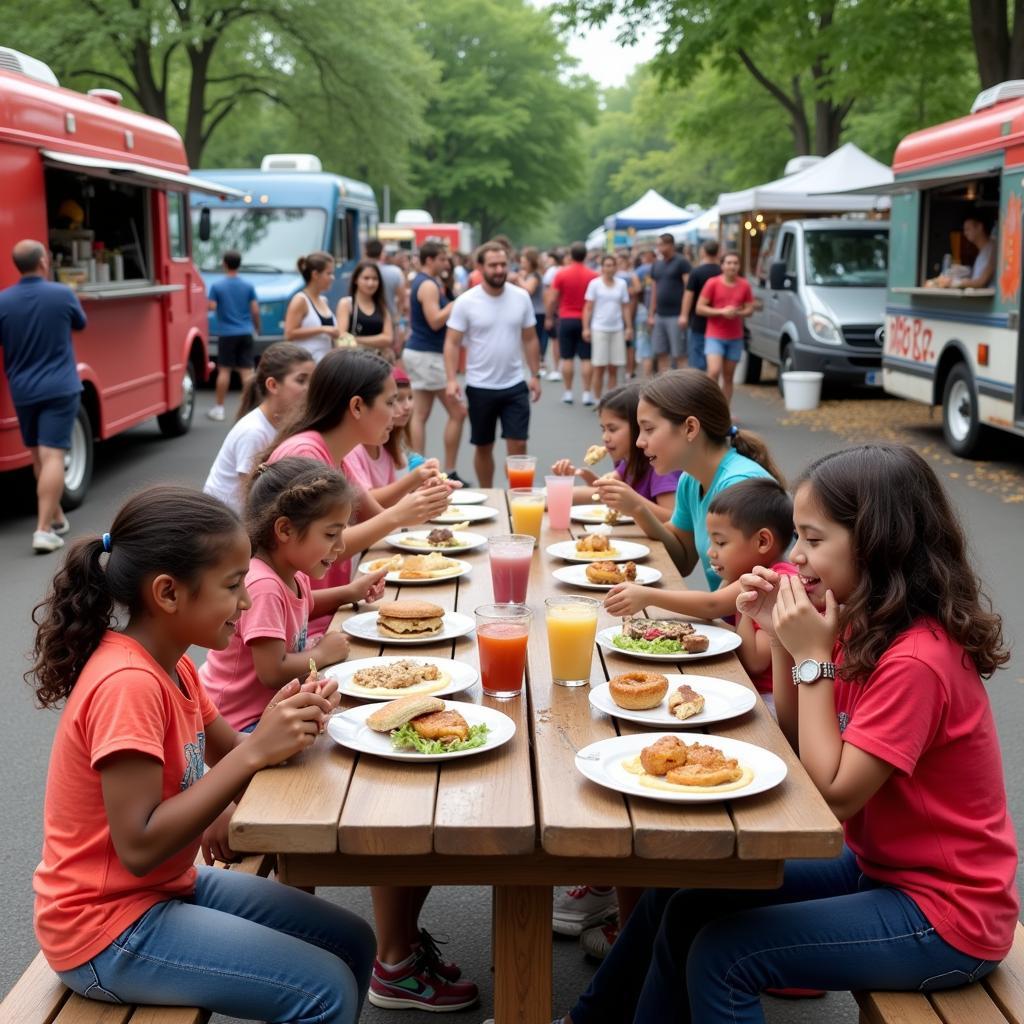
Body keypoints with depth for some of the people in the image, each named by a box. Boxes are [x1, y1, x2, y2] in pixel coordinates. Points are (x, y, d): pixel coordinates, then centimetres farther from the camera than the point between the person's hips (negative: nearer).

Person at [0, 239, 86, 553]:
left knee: (39, 456, 17)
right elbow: (80, 324, 12)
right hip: (60, 389, -2)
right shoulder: (63, 294, -7)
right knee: (52, 456, -6)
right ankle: (44, 530, -13)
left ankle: (57, 518, 29)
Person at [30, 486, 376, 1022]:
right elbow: (140, 847, -29)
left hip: (170, 887, 9)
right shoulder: (128, 684, -26)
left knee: (352, 943, 9)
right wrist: (258, 749, -30)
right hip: (107, 932, -9)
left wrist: (290, 722, -13)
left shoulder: (171, 665, 4)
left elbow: (230, 754, 9)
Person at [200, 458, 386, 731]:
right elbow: (273, 673, -29)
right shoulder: (262, 587, -25)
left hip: (268, 706, 9)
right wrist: (322, 654, -13)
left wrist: (349, 593, 15)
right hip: (240, 723, -9)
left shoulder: (293, 574, 4)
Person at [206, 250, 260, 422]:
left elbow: (211, 307, -9)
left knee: (224, 370, 6)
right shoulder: (248, 286, 0)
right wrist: (257, 327, 16)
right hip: (245, 333, 1)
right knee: (246, 371, 1)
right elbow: (255, 310, 1)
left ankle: (218, 408, 11)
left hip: (226, 334, -1)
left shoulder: (216, 286, -6)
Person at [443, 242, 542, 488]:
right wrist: (452, 379, -19)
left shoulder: (521, 297, 0)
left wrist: (535, 375, 4)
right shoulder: (466, 302, -9)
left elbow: (530, 339, 8)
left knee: (518, 445, -2)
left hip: (515, 385, 1)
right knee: (483, 447, 11)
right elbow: (452, 343, -8)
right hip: (480, 387, -1)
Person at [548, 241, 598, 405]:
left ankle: (568, 392, 8)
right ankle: (587, 393, 1)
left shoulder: (561, 274, -5)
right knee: (586, 358, 2)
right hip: (586, 320, 0)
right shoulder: (593, 275, -4)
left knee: (567, 358, 6)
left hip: (566, 319, 0)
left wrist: (549, 318, 9)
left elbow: (552, 300, -4)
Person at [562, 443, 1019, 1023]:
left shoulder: (916, 660, -26)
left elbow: (832, 794, -22)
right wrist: (782, 637, -6)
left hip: (944, 914, -9)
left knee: (721, 954, -17)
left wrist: (812, 657, -21)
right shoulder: (868, 627, 1)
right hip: (881, 865, 9)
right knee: (684, 904, 4)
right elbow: (799, 742, 6)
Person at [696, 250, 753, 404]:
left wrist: (738, 313, -13)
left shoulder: (744, 285, 4)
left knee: (728, 377, 7)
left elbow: (750, 309, 9)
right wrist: (722, 311, -17)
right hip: (714, 336, -3)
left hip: (735, 338, 3)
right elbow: (699, 308, -6)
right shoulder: (712, 283, -4)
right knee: (714, 371, -19)